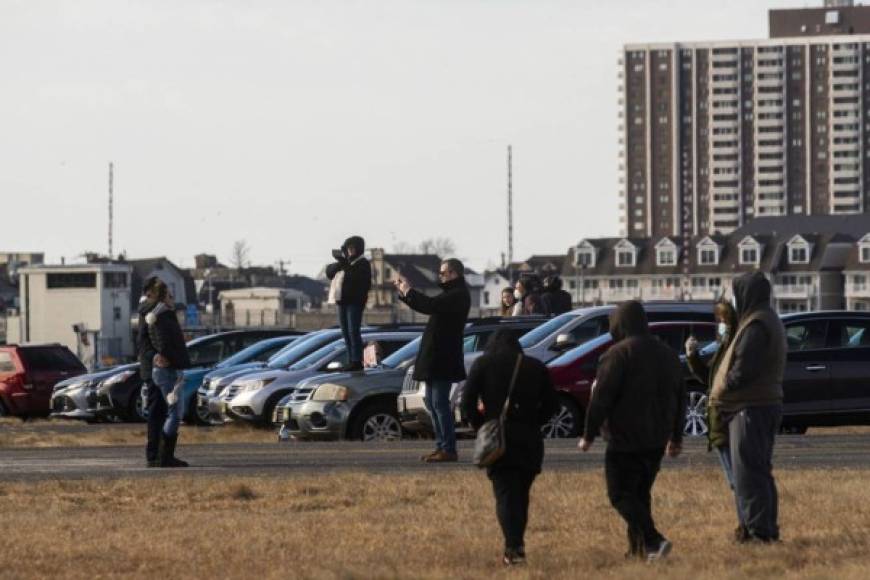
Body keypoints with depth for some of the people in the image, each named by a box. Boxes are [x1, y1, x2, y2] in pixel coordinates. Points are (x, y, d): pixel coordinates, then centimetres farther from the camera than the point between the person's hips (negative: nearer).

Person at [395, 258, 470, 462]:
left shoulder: (458, 295, -15)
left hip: (443, 359, -11)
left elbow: (430, 305, -26)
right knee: (432, 402, 13)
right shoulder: (452, 293, 18)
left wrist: (408, 291, -14)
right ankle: (442, 446, 17)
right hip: (435, 356, 11)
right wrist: (404, 292, 13)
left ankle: (448, 449, -9)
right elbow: (430, 306, 22)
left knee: (440, 402, -10)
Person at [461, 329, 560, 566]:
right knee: (521, 493, 16)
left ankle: (513, 547, -21)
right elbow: (551, 404, 8)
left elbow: (468, 402, -4)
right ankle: (517, 544, 19)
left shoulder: (483, 364, 3)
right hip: (529, 439, 3)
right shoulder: (536, 367, 10)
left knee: (505, 493, -5)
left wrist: (481, 426, 8)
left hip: (498, 440, -3)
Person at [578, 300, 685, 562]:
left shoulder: (618, 354, -11)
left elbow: (601, 398, -15)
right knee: (641, 493, 17)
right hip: (656, 439, 7)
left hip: (625, 441, -7)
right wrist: (676, 437, 27)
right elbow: (680, 398, 20)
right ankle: (638, 547, 15)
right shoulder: (667, 354, 13)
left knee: (621, 494, -4)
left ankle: (653, 541, -20)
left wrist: (589, 435, -8)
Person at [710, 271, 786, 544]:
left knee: (748, 472, -7)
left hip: (750, 408, -10)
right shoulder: (770, 321, 15)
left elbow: (742, 370, -22)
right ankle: (768, 527, 18)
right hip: (768, 405, 10)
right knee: (761, 471, 15)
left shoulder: (756, 325, -17)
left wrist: (719, 395, -6)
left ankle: (759, 528, -9)